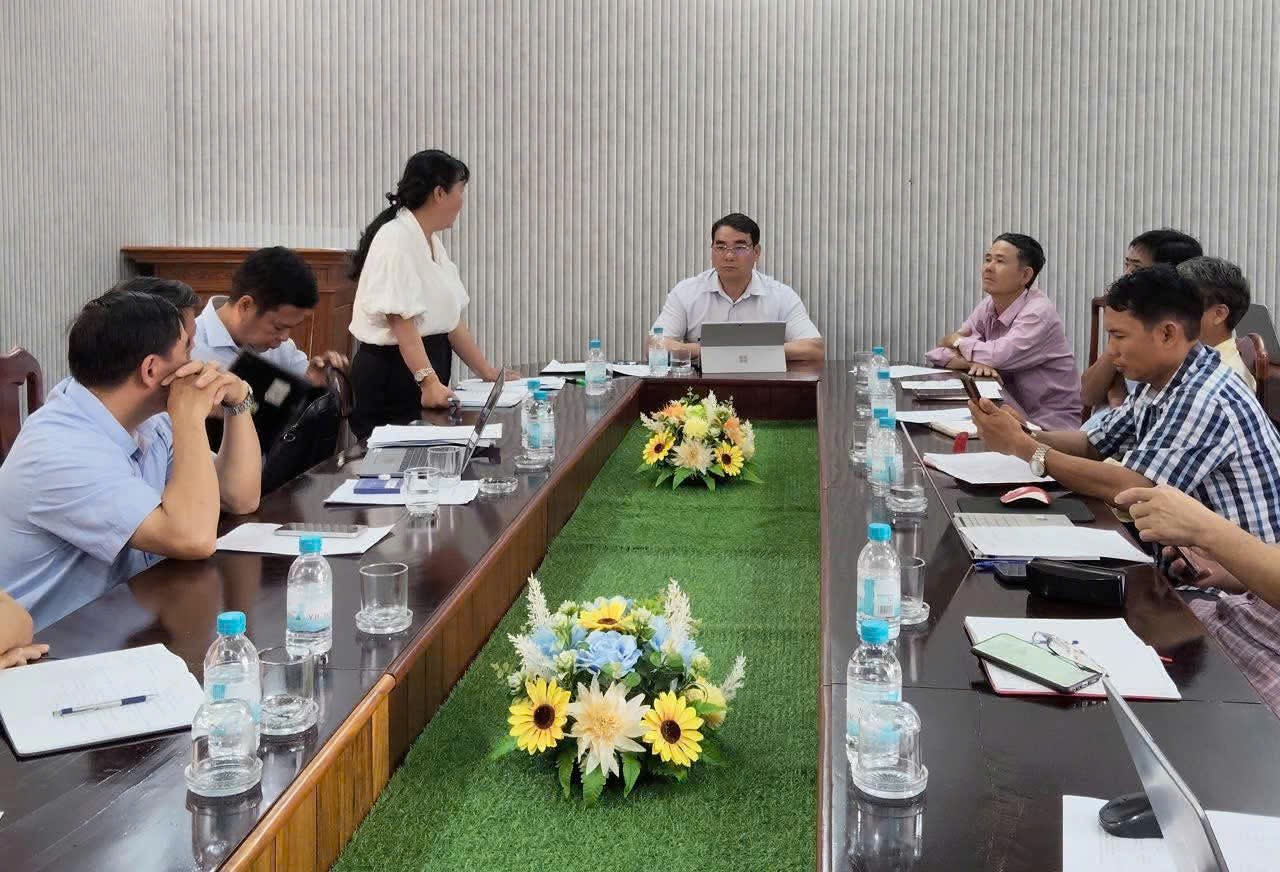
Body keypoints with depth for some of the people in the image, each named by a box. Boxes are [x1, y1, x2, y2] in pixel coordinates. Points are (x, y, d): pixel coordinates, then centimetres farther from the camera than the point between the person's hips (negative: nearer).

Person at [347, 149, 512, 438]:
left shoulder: (432, 241, 15)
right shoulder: (396, 240, -15)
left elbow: (450, 319, 15)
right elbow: (401, 321, -23)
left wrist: (488, 372, 12)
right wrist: (428, 381, -33)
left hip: (429, 366, 9)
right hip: (393, 373, -9)